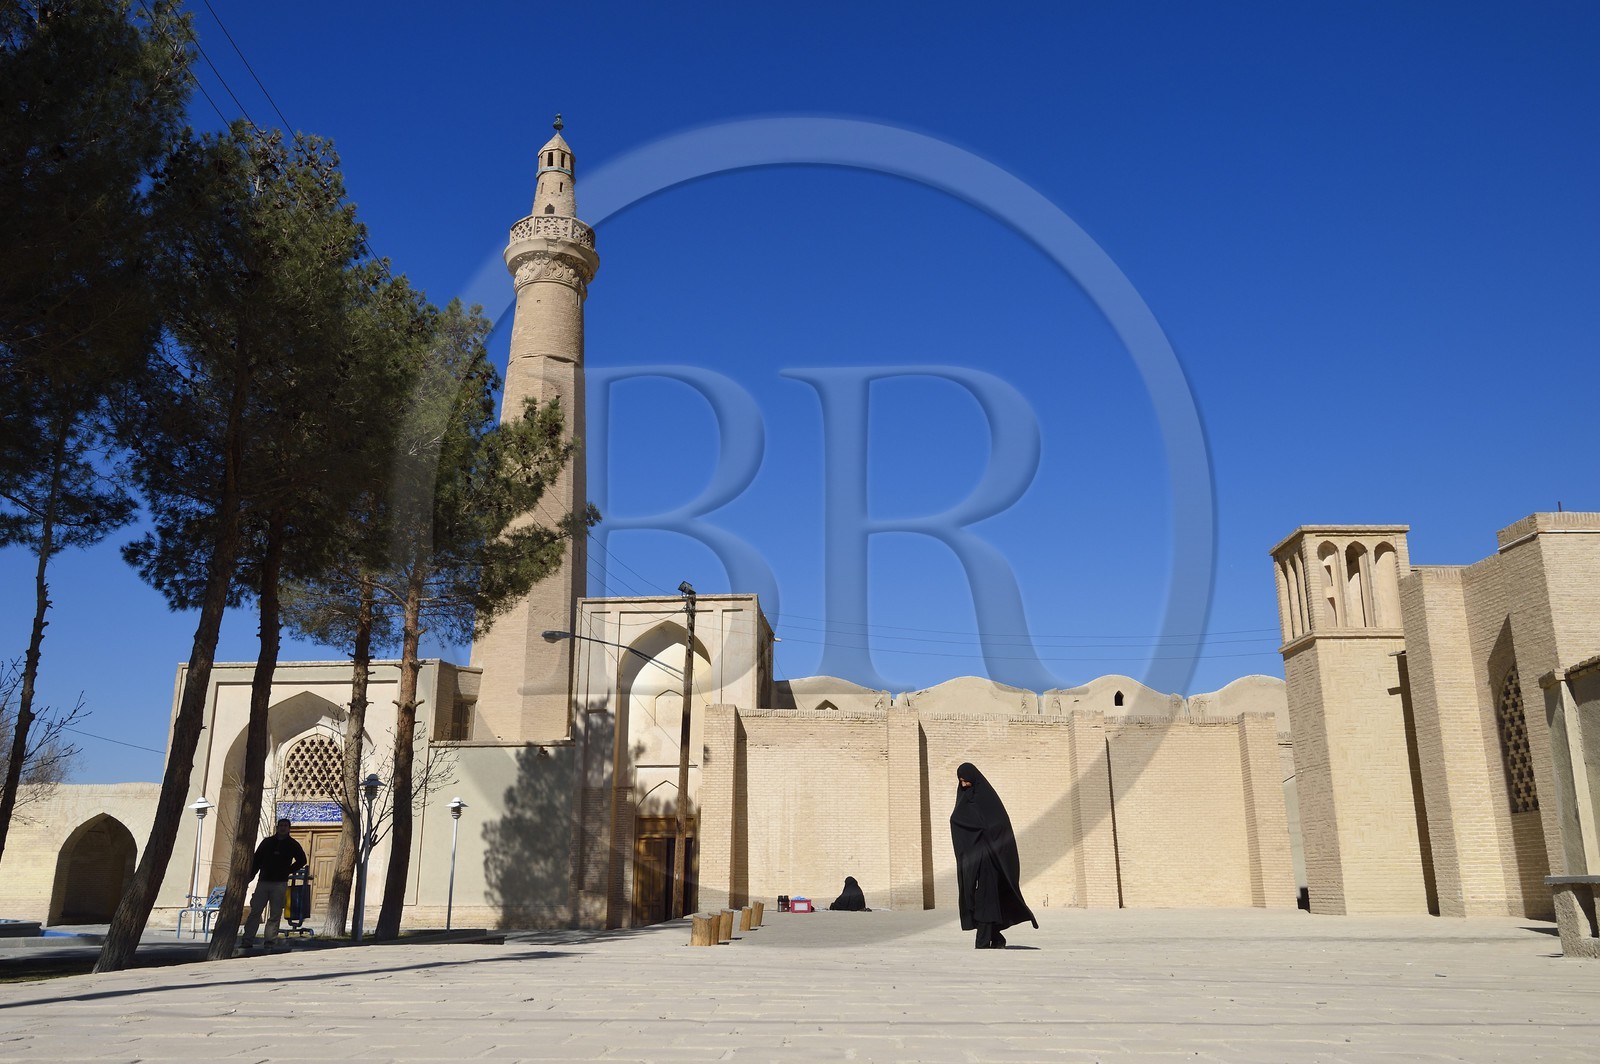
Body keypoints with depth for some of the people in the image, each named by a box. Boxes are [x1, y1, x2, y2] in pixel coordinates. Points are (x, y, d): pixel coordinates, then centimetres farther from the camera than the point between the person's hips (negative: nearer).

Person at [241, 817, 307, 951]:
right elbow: (256, 860, 8)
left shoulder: (292, 845, 6)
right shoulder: (267, 842, 8)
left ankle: (270, 941, 2)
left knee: (275, 915, -1)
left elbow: (302, 860, 13)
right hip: (263, 882, 1)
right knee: (255, 911, -2)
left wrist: (288, 870, 4)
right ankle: (248, 940, 1)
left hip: (280, 884, -1)